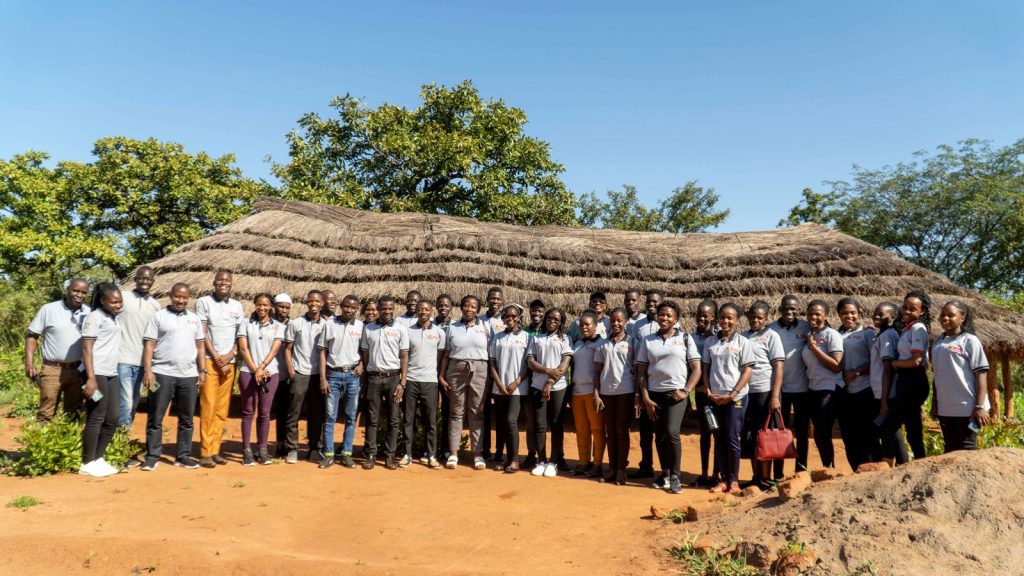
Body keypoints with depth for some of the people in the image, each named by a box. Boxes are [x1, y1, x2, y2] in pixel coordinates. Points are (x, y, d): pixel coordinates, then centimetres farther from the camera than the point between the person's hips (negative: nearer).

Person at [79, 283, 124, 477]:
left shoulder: (114, 317, 15)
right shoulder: (95, 317, -8)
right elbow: (86, 348, -13)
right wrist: (91, 377, -20)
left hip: (111, 374, 8)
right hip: (97, 374, -8)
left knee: (113, 418, 8)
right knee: (96, 418, -3)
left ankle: (97, 459, 18)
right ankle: (87, 463, 6)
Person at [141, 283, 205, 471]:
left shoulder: (194, 318, 14)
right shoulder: (159, 316, 2)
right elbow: (149, 345, -3)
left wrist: (202, 370, 8)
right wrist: (147, 371, -11)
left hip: (189, 376, 4)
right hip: (162, 374, -4)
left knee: (186, 419, 8)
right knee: (155, 418, 2)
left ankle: (183, 456, 16)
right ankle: (152, 456, 10)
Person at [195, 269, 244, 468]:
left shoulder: (237, 306, 13)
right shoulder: (204, 302, 0)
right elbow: (202, 333, -4)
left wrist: (230, 355, -4)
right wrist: (216, 357, -9)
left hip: (229, 362, 4)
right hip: (210, 361, -4)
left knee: (222, 409, 5)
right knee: (208, 407, -6)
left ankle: (215, 450, 10)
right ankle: (205, 453, -2)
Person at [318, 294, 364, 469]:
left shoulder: (361, 326, 3)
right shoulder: (330, 324, 2)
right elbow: (323, 352, 3)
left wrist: (362, 364, -7)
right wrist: (323, 378, -3)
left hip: (353, 375, 1)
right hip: (333, 374, -1)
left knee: (351, 417, 5)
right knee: (330, 416, 1)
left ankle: (347, 454, 12)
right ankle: (328, 454, 9)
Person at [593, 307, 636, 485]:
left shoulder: (631, 342, 0)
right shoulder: (603, 344, 6)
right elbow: (597, 371, 6)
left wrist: (638, 394, -6)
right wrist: (596, 394, 0)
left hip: (625, 392, -3)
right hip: (606, 392, 3)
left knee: (622, 430, 4)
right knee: (610, 431, 9)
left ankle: (621, 470, 10)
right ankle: (612, 468, 16)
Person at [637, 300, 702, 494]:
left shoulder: (685, 338, 4)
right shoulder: (648, 340, 7)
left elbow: (696, 368, 2)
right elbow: (641, 372, 5)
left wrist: (686, 391, -10)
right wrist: (646, 398, -2)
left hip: (676, 393, -3)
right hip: (654, 393, 3)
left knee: (672, 432, -15)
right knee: (659, 436, 7)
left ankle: (675, 476, -2)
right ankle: (665, 474, 22)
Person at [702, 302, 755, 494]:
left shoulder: (742, 342, -3)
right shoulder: (710, 341, 7)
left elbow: (748, 371, -6)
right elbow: (706, 369, 10)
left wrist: (732, 394, -12)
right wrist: (709, 392, -2)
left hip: (736, 397, -3)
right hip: (715, 398, 4)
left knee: (732, 439, -1)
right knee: (719, 439, 7)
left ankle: (734, 480, 13)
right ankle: (723, 479, 17)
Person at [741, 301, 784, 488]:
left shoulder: (771, 336, 0)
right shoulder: (743, 336, 12)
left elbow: (778, 368, -5)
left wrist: (775, 396, -14)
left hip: (764, 391, -4)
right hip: (745, 392, 4)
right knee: (749, 437, 9)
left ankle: (765, 479, 13)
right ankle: (755, 478, 20)